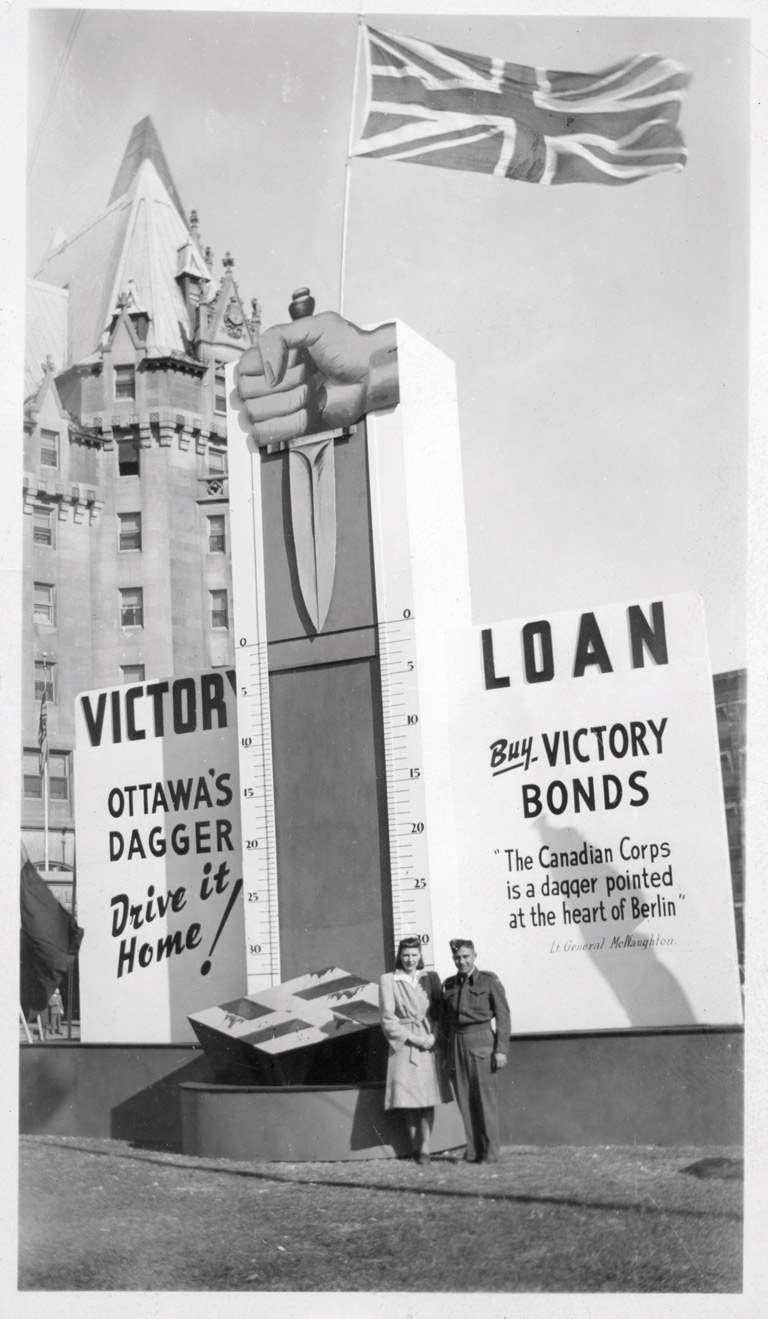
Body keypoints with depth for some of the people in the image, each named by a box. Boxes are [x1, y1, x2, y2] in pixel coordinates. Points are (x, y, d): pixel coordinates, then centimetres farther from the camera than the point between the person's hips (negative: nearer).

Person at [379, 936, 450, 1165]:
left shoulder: (431, 978, 9)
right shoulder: (388, 980, 1)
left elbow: (439, 1011, 10)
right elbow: (387, 1018, -3)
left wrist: (433, 1036, -6)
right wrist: (413, 1038, -10)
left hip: (429, 1043, 2)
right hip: (403, 1044, -2)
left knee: (428, 1097, -3)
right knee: (408, 1097, -3)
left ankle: (424, 1148, 3)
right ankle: (415, 1146, 11)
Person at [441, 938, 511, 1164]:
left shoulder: (489, 980, -2)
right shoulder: (449, 985, 11)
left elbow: (503, 1017, -3)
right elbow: (444, 1020, 15)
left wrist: (501, 1049, -9)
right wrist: (445, 1052, 12)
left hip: (481, 1041, -4)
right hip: (456, 1044, 4)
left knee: (485, 1098, -3)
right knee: (464, 1100, 4)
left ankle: (490, 1152, 4)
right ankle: (473, 1151, 11)